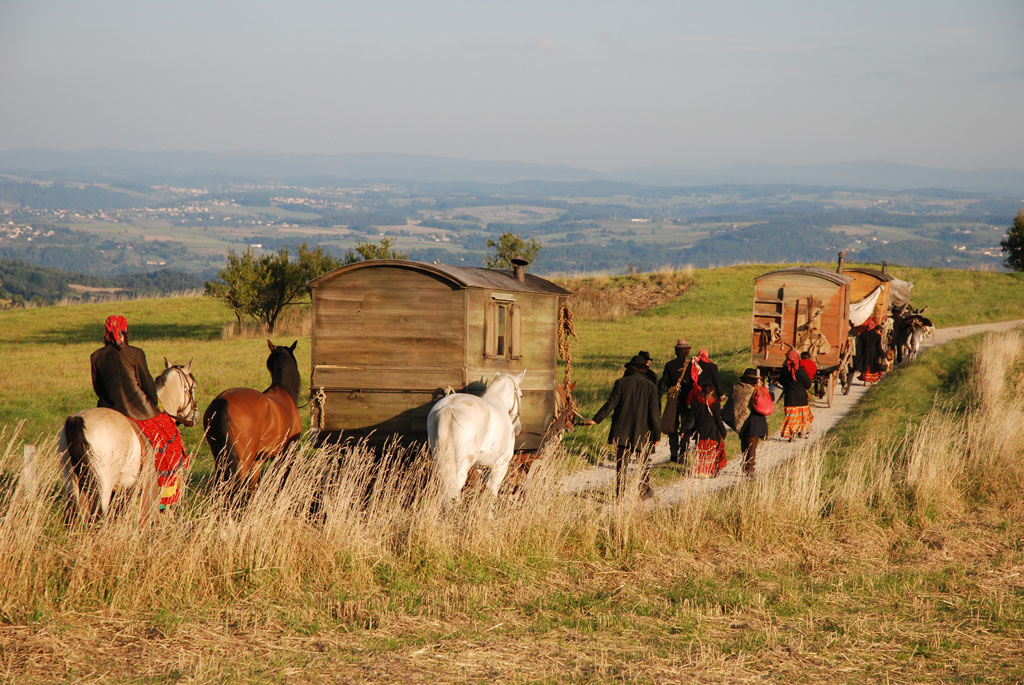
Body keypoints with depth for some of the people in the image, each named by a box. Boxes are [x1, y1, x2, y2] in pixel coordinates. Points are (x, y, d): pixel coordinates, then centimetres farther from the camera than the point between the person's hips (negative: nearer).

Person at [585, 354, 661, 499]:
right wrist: (657, 434, -1)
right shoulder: (650, 387, -1)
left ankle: (620, 493, -2)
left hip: (622, 432, 0)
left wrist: (595, 419, 1)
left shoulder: (621, 383, -2)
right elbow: (653, 413, -4)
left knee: (621, 464, 2)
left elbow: (610, 404, -6)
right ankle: (645, 490, 23)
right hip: (642, 433, 0)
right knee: (645, 462, 19)